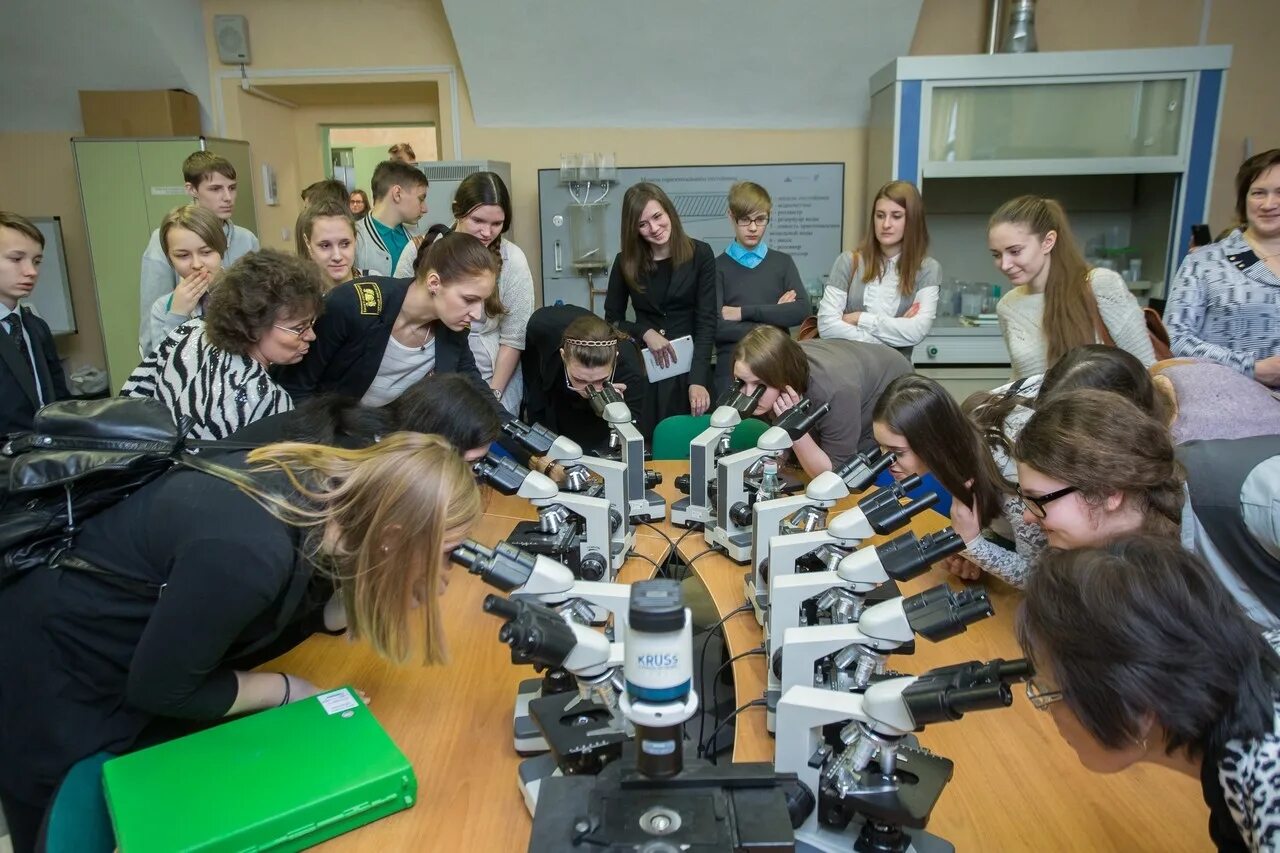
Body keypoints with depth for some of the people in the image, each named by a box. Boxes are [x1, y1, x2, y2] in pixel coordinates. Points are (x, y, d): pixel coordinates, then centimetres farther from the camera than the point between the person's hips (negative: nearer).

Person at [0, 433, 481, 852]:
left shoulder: (321, 484, -19)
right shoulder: (250, 551, -41)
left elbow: (299, 605, -2)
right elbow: (160, 690, -26)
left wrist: (370, 591, -20)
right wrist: (285, 690, -14)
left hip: (134, 652, 7)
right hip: (55, 674, -6)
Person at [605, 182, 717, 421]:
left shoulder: (700, 254, -3)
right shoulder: (625, 262, 2)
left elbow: (706, 322, -8)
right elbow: (612, 320, 8)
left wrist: (697, 381, -19)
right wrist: (645, 332, -12)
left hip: (689, 369, -1)